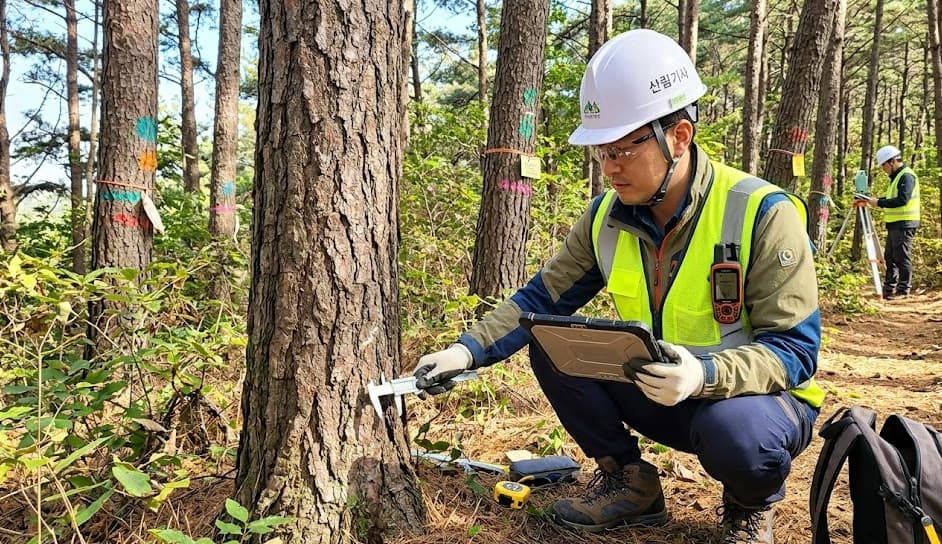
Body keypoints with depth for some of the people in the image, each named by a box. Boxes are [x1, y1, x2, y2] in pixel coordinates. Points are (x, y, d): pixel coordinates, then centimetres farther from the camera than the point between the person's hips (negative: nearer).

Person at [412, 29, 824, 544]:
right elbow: (541, 298, -3)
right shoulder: (607, 216, -6)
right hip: (661, 394, 5)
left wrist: (707, 375, -41)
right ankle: (629, 482, 5)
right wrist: (467, 350, -17)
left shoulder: (762, 213, -22)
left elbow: (794, 350, -22)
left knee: (734, 433, -38)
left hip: (752, 395, -4)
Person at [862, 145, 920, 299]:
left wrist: (879, 203, -20)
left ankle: (904, 290, 0)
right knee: (889, 257, 13)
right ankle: (889, 287, 21)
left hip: (904, 224, -10)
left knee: (902, 257, -5)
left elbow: (902, 200, -23)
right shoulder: (896, 176, 18)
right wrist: (877, 199, 9)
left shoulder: (906, 175, -13)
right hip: (895, 223, 10)